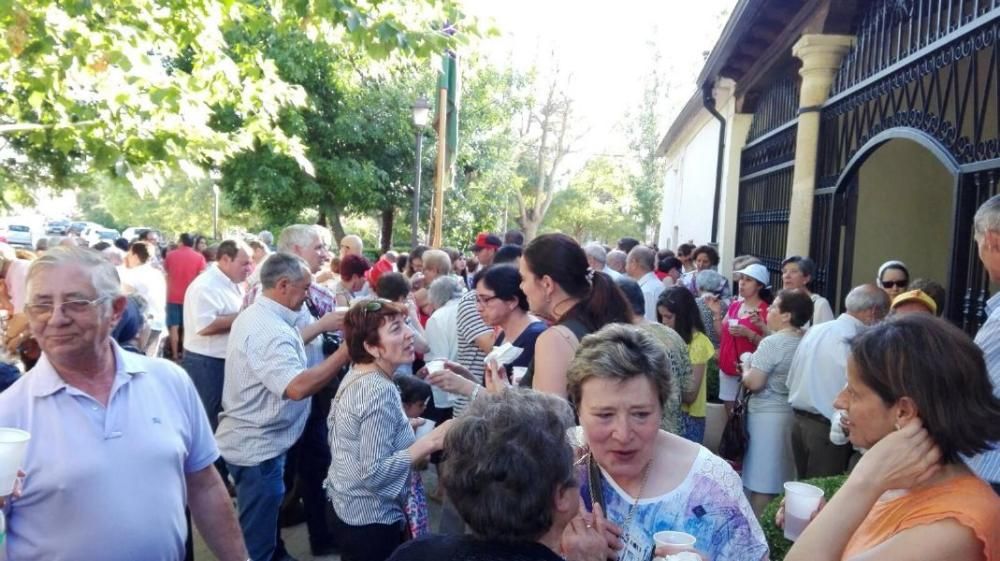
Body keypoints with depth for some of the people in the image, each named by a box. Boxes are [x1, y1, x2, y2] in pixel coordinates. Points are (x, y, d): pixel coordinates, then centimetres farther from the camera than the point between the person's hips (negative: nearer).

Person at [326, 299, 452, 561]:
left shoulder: (356, 375, 1)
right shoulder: (380, 392, -27)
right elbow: (374, 474, -29)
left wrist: (400, 427, 8)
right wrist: (428, 442, -28)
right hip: (371, 520, -9)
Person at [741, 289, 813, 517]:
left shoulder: (772, 343, -19)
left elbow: (753, 383, -20)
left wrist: (746, 365, -2)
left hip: (768, 415, -8)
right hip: (794, 412, 8)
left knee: (762, 479, 2)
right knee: (782, 477, 18)